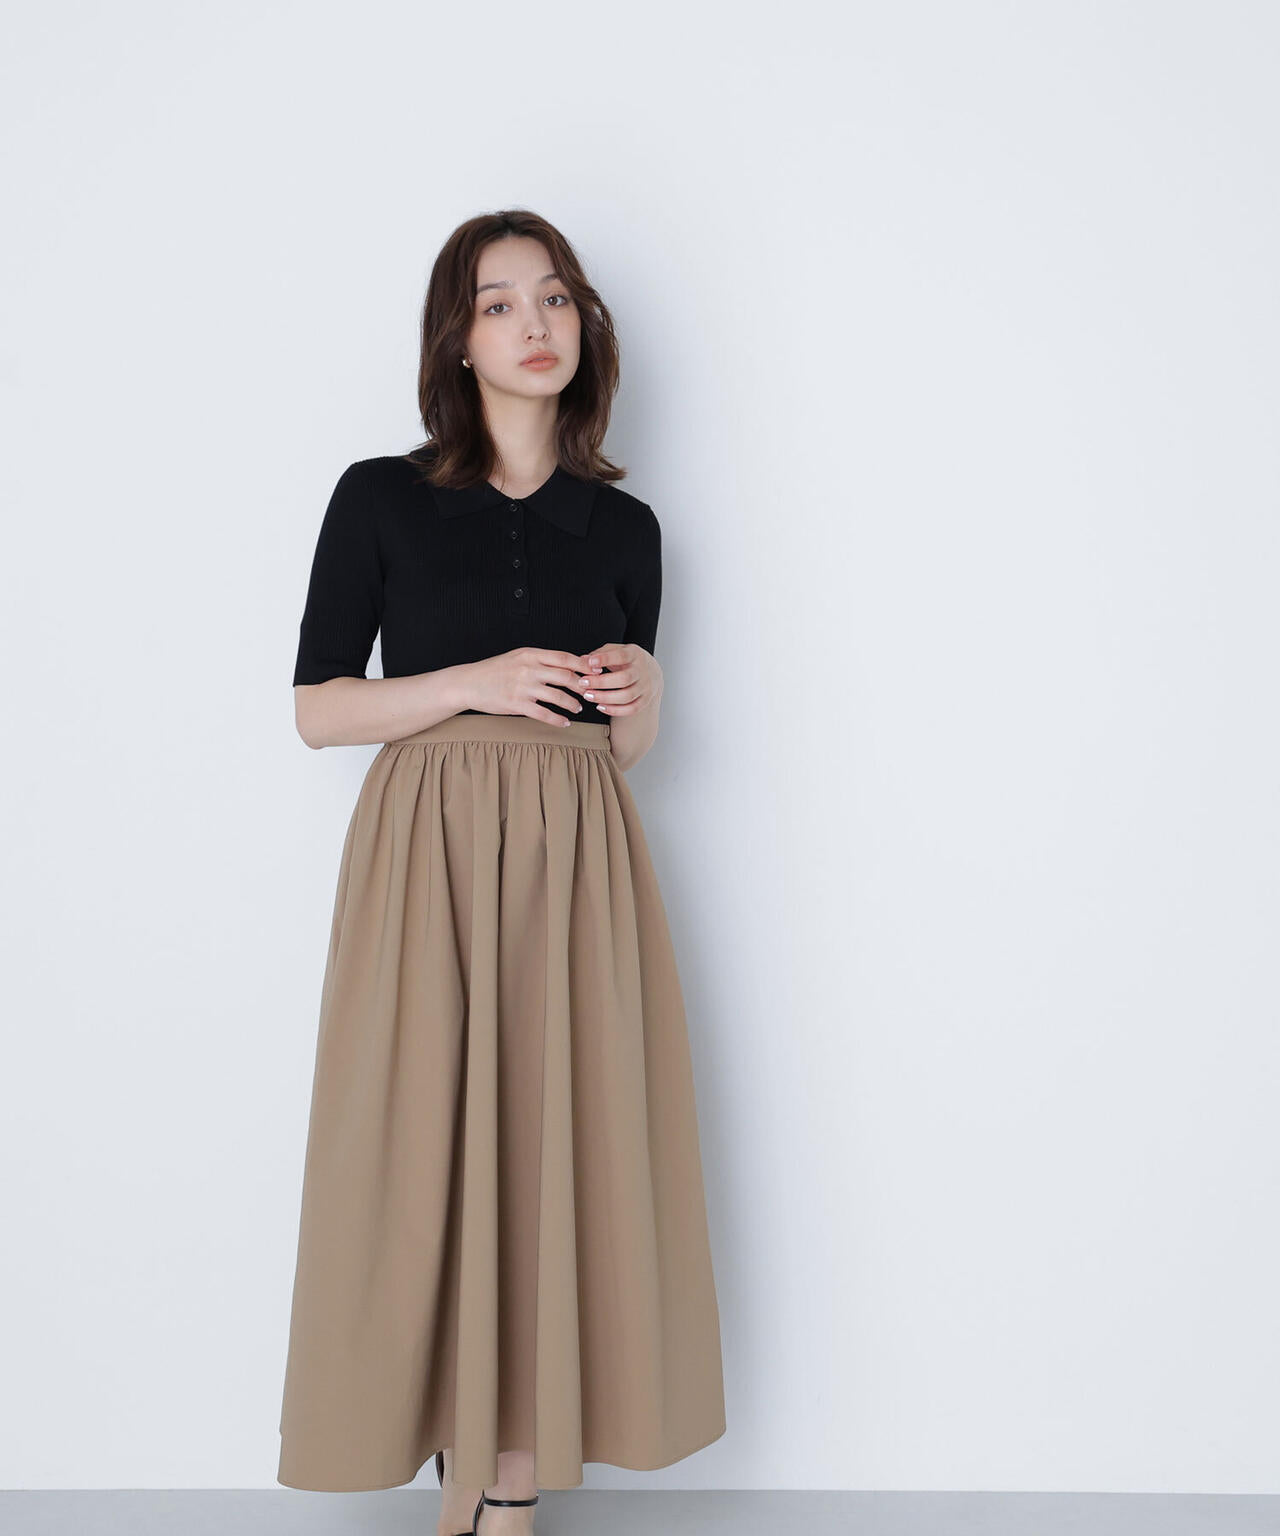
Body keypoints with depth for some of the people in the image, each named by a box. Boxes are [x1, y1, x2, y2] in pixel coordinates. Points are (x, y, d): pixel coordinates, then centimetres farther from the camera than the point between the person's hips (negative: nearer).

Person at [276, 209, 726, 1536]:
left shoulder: (623, 526, 11)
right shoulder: (381, 498, 3)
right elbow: (315, 709, 1)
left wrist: (642, 701, -5)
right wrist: (476, 682, -11)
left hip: (577, 862, 2)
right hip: (426, 853, -2)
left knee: (553, 1148, 0)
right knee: (430, 1147, -2)